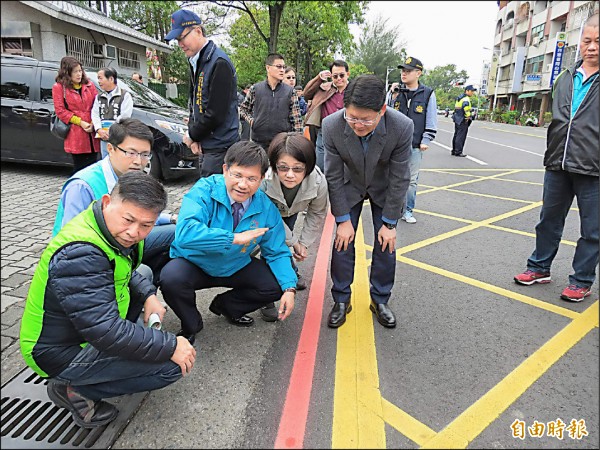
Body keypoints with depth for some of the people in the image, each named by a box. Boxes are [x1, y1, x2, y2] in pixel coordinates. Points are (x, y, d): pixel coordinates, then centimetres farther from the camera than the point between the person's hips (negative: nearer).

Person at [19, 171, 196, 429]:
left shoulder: (119, 231, -5)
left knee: (144, 278, 19)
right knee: (172, 366, -18)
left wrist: (148, 295, -6)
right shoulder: (79, 254, -33)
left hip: (82, 324, 9)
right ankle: (75, 391, -2)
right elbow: (106, 331, -34)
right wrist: (171, 346, -26)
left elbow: (127, 273, 14)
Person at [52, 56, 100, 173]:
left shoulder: (89, 85, 12)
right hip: (75, 135, -3)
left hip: (92, 133, 3)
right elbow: (60, 110, -2)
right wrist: (80, 122, -10)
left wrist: (94, 123, -6)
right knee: (79, 167, 0)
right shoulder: (59, 87, 3)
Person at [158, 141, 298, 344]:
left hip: (235, 267, 4)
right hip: (194, 264, -3)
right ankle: (191, 325, 2)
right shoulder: (204, 190, -24)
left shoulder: (266, 208, -12)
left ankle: (225, 306, 17)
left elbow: (277, 252, -4)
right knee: (171, 278, -33)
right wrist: (234, 238, -41)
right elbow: (185, 233, -40)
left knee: (277, 286, -12)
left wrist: (289, 288, -18)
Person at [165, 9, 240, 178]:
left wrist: (192, 135, -5)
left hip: (220, 147, -9)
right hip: (207, 145, 9)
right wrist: (194, 137, 4)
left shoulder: (219, 63, -15)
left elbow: (216, 113, -18)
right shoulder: (196, 63, 14)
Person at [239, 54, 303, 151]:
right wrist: (250, 120, -1)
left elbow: (297, 119, -1)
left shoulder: (290, 91, 1)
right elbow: (243, 108, 16)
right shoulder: (255, 89, 2)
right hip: (259, 141, 0)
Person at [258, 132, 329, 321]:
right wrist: (293, 241, -19)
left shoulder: (318, 181, -36)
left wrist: (303, 242, -11)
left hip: (290, 213, 2)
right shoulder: (263, 181, -44)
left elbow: (317, 213, -13)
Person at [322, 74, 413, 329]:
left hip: (384, 189, 0)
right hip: (349, 187, 0)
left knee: (386, 243, 0)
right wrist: (343, 219, -16)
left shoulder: (402, 127, -33)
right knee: (343, 241, -3)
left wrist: (389, 223, -16)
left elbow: (399, 179, -21)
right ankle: (341, 300, 16)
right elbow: (333, 176, -20)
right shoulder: (332, 126, -31)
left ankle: (380, 300, 21)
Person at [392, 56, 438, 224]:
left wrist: (425, 141, -3)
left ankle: (408, 210, 18)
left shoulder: (427, 94, -1)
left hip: (415, 146, -2)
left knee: (411, 180, 6)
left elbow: (431, 122, 1)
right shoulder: (397, 92, 6)